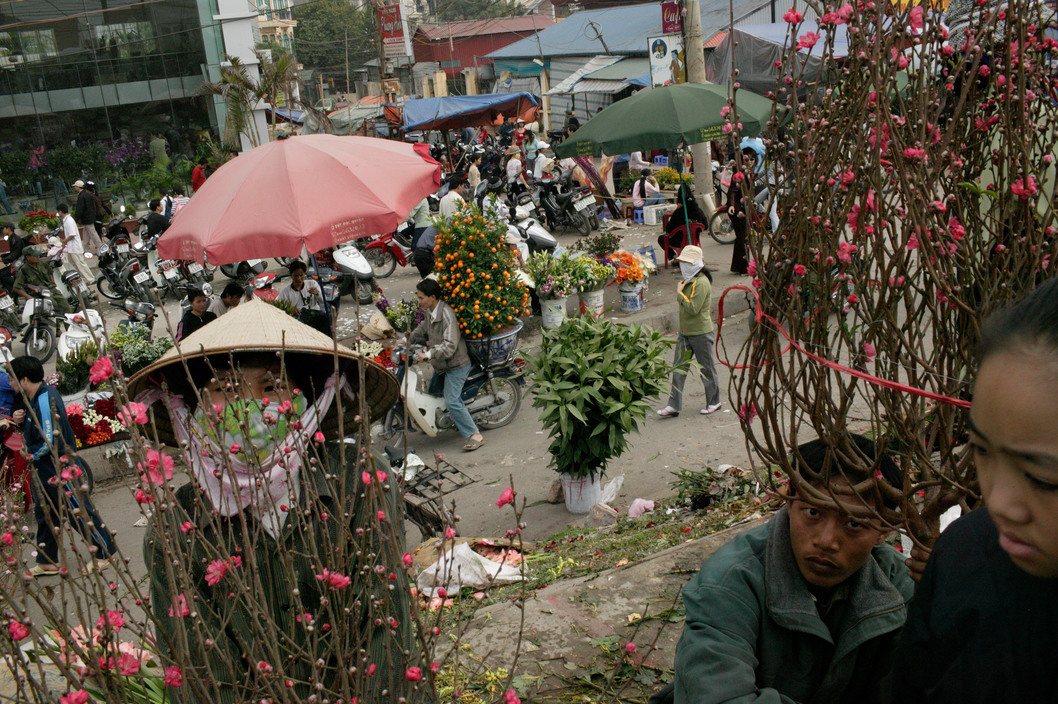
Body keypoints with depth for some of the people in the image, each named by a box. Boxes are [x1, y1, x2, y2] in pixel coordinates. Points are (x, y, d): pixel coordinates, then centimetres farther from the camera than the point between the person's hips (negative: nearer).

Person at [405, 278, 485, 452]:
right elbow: (423, 329, 26)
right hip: (441, 365, 10)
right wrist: (408, 340, 14)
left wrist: (429, 354, -40)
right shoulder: (430, 312, 5)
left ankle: (475, 435, -11)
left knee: (452, 402, -17)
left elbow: (450, 345, -33)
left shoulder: (446, 314, -25)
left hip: (456, 365, -10)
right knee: (432, 393, 23)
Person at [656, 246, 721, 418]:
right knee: (678, 368, 5)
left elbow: (693, 308, -26)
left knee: (706, 369, 6)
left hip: (701, 333, -9)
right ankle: (674, 405, 8)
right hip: (685, 332, 9)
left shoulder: (701, 283, -19)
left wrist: (680, 293, -19)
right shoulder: (688, 280, 11)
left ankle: (714, 402, 23)